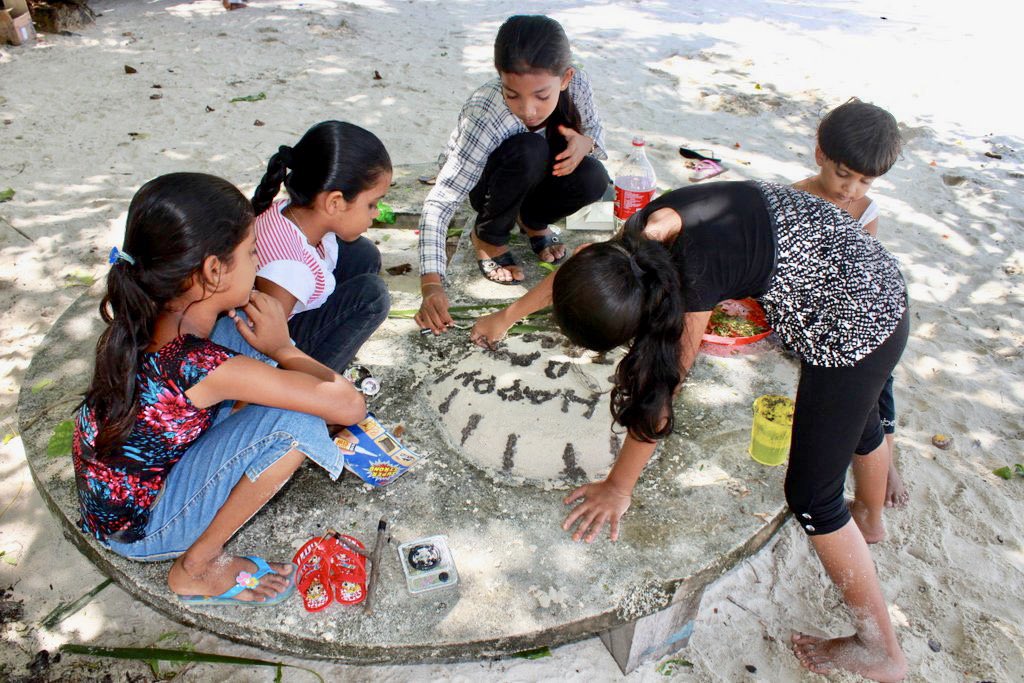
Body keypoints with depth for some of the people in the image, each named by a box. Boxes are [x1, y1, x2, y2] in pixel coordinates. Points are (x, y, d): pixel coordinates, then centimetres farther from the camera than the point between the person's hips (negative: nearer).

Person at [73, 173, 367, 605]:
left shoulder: (142, 317, -13)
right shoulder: (206, 367, -35)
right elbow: (350, 406, -32)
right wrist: (282, 349, -15)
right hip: (138, 525, -7)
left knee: (239, 322, -2)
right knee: (296, 421, -26)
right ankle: (197, 568, -7)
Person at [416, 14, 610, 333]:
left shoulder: (576, 83, -26)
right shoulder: (484, 115, -39)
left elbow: (595, 131, -5)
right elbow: (439, 202, -42)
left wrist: (585, 143, -31)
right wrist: (431, 284, -52)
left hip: (531, 176, 4)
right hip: (478, 180, -4)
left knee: (592, 179, -27)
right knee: (528, 151, -37)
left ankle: (532, 220, 6)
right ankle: (489, 236, -8)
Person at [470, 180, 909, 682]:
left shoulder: (690, 280, -31)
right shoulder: (641, 234, -11)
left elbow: (655, 397, -19)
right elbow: (585, 271, 8)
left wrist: (618, 487, -5)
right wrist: (507, 316, 22)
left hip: (851, 328, -9)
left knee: (811, 497, 4)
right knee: (857, 417, 33)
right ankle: (869, 517, 63)